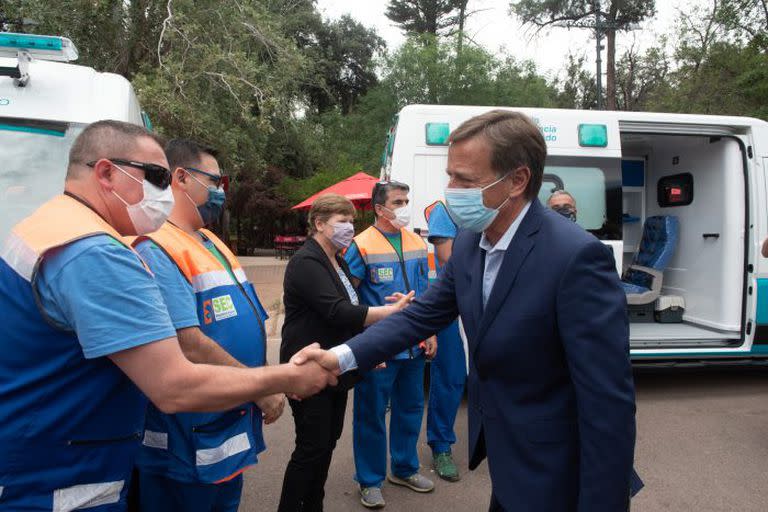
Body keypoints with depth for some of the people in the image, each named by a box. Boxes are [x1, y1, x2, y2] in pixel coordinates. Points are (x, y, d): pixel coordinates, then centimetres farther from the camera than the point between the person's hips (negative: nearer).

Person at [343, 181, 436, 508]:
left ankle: (404, 469, 38)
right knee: (372, 416, 7)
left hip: (414, 346, 6)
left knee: (410, 409, 18)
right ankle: (370, 481, 25)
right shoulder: (361, 245, -11)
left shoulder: (417, 244, 8)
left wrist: (430, 332, 11)